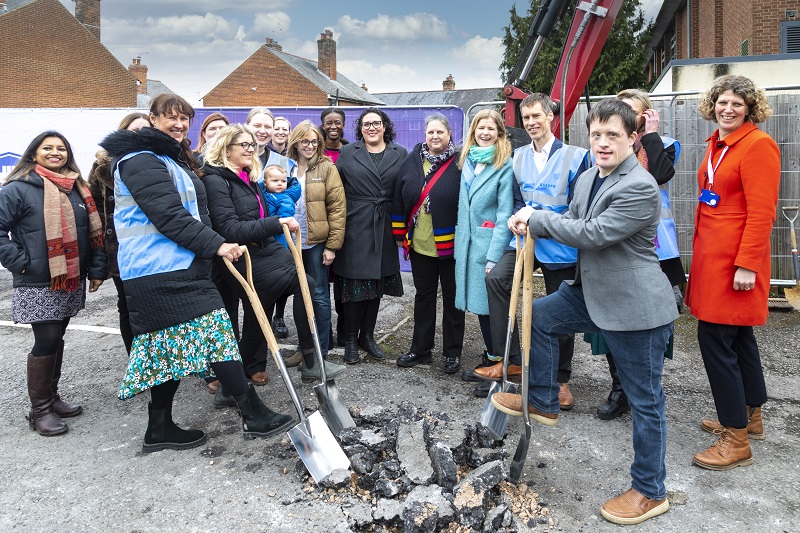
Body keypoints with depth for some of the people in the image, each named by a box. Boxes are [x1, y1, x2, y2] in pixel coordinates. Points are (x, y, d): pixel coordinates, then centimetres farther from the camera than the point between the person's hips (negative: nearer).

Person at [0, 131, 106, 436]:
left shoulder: (77, 189, 10)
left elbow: (93, 232, 12)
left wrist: (97, 269, 7)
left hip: (71, 282, 6)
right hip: (38, 284, -6)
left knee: (57, 338, 14)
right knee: (47, 340, -5)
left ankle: (51, 396, 28)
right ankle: (39, 409, 9)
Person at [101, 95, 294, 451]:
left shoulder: (172, 158, 22)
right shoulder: (142, 160, -11)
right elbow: (168, 215, -20)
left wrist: (212, 245, 21)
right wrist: (215, 245, -20)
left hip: (178, 268, 10)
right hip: (165, 271, -10)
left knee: (171, 348, 11)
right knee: (217, 336, -10)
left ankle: (159, 429, 20)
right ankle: (255, 416, -4)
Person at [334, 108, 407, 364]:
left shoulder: (400, 154, 9)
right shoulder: (347, 153, 5)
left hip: (384, 229, 2)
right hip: (354, 228, -2)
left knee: (378, 282, 10)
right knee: (354, 283, -2)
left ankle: (367, 335, 24)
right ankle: (350, 339, 12)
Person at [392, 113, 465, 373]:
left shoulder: (459, 164, -7)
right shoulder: (412, 162, 4)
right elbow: (399, 200, 8)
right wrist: (401, 235, 7)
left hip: (450, 245, -4)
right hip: (419, 245, 4)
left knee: (452, 298, 9)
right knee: (423, 296, 15)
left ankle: (452, 352, 21)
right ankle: (420, 349, 27)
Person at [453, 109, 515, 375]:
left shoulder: (505, 166, -7)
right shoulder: (468, 162, 12)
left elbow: (505, 215, -12)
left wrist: (494, 256, -18)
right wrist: (459, 241, 9)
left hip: (491, 246, -6)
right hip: (468, 244, 6)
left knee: (494, 306, 0)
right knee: (480, 304, 13)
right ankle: (491, 358, 27)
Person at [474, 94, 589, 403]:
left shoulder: (574, 156, -5)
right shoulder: (518, 157, 10)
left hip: (560, 245, -3)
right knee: (496, 278, -23)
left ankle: (560, 380, 25)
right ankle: (510, 360, -14)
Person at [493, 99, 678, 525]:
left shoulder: (640, 187, -23)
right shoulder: (588, 178, 7)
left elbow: (592, 233, -26)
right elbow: (571, 220, 15)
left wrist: (537, 217, -15)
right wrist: (535, 224, -7)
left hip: (636, 307, -9)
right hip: (592, 293, 9)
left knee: (644, 399, 4)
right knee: (539, 316, 16)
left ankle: (649, 491, 23)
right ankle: (542, 402, 32)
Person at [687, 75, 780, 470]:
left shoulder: (758, 145, -11)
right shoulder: (717, 145, 14)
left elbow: (761, 212, -17)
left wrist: (747, 264, -21)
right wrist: (703, 251, 13)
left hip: (735, 260, -9)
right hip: (711, 255, 9)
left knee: (714, 337, -7)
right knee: (737, 337, 18)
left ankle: (736, 440, 6)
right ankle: (750, 416, 35)